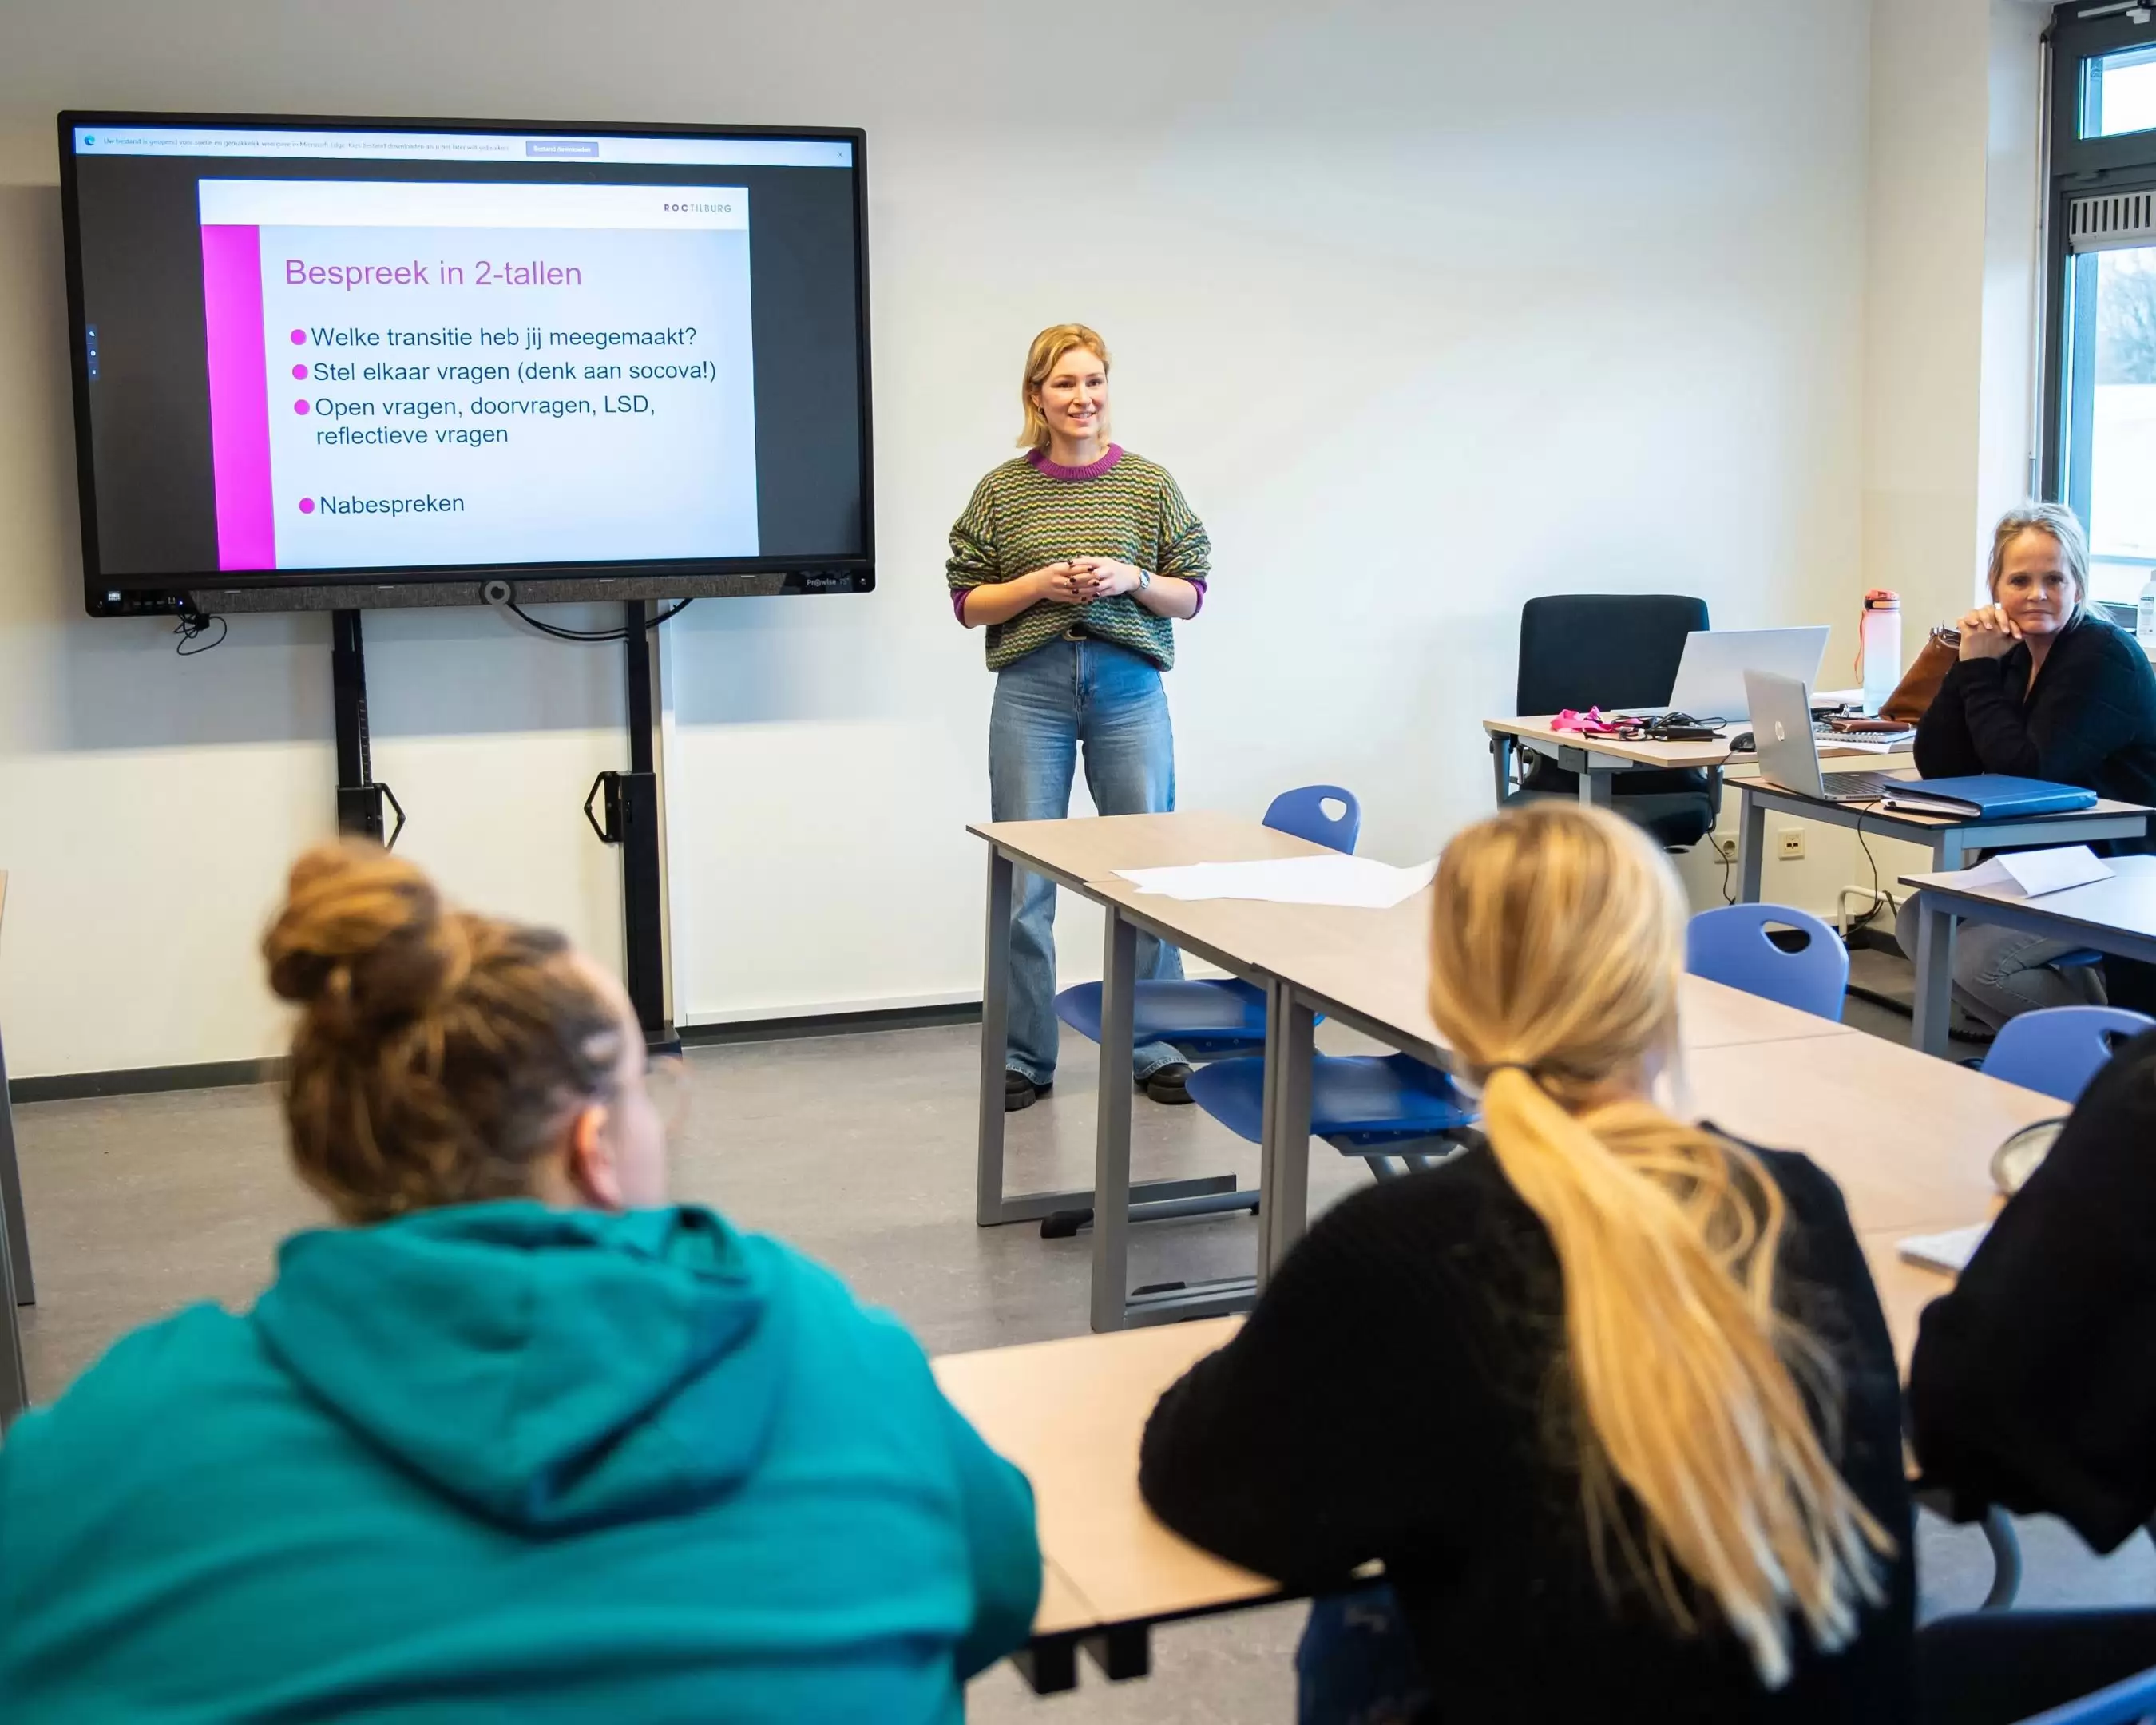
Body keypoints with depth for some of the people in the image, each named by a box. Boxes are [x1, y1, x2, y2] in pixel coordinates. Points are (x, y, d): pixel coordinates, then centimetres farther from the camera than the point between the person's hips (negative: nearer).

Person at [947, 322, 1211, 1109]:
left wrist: (1132, 579, -11)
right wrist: (1038, 585, -11)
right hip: (1032, 691, 0)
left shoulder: (1150, 484, 4)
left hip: (1129, 689, 0)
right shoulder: (1002, 490, 4)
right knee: (1023, 881, 4)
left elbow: (1190, 596, 7)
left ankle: (1153, 1049, 17)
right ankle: (1023, 1057, 15)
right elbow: (969, 603, 5)